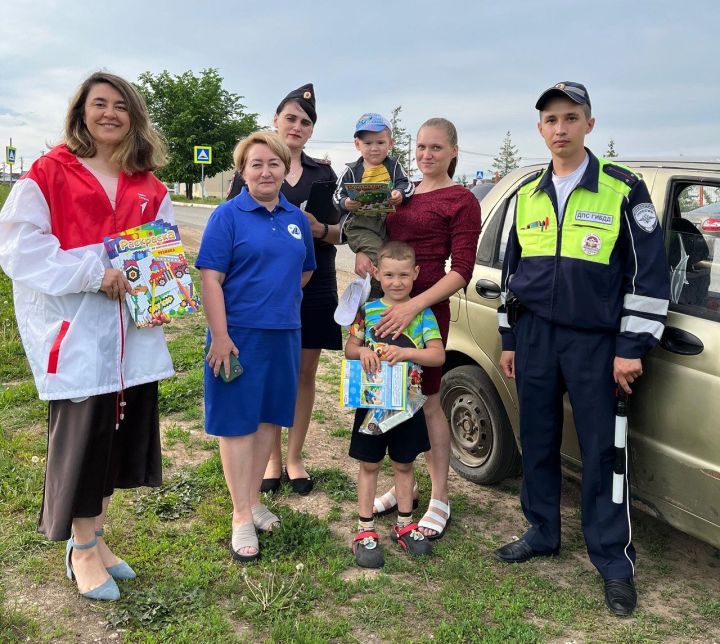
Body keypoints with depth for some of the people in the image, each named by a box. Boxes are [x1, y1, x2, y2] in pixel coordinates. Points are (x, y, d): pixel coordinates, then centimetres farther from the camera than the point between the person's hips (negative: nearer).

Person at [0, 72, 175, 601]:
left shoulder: (148, 187, 11)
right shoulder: (48, 174, -2)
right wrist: (93, 274, -18)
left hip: (132, 332, 5)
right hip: (74, 331, -5)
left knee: (122, 432, 10)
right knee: (82, 435, 1)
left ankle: (94, 537, 30)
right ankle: (82, 551, 20)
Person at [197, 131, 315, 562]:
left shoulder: (297, 218, 9)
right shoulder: (228, 215, -7)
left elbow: (306, 271, 22)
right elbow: (211, 278, -13)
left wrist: (278, 296, 9)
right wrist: (220, 336, -18)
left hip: (285, 334, 6)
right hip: (239, 333, -5)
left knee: (270, 417, 13)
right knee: (237, 422, 1)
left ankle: (253, 501, 28)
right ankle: (241, 517, 11)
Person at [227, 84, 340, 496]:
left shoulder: (323, 172, 11)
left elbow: (341, 233, 9)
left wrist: (320, 229, -12)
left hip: (314, 286, 2)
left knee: (305, 373, 6)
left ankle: (295, 457, 21)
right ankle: (272, 458, 19)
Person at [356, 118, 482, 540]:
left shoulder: (461, 201, -6)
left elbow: (461, 271, -12)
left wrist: (413, 306, -24)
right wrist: (362, 252, -5)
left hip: (425, 309, -6)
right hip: (387, 305, 7)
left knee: (428, 402, 1)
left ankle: (440, 500, 14)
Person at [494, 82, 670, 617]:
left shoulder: (622, 188, -5)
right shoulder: (527, 195, 9)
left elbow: (649, 272, -6)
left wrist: (632, 347, -11)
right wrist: (509, 339, 13)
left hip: (595, 340, -4)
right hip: (534, 337, 4)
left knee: (601, 450, 1)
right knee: (537, 442, 12)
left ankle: (615, 563, 14)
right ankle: (543, 534, 29)